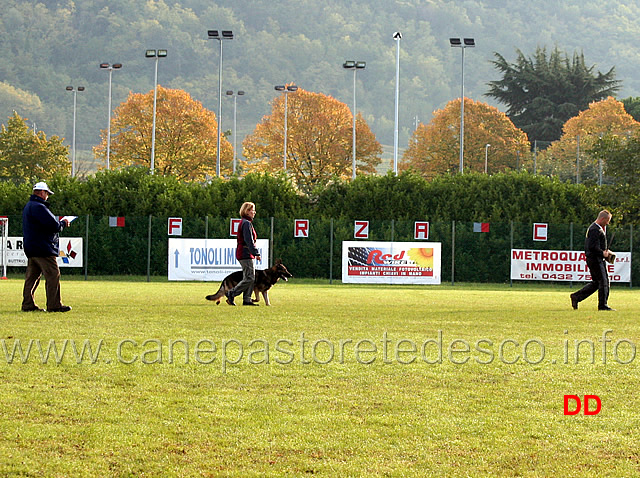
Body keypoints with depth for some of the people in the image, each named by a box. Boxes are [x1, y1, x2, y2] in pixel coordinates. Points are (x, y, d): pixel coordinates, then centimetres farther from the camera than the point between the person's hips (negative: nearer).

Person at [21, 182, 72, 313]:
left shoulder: (28, 207, 18)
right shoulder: (39, 207, -16)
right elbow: (54, 226, -21)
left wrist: (58, 223, 11)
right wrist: (63, 223, -1)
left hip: (31, 249, 10)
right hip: (43, 250, -10)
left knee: (32, 276, 12)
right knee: (53, 275, -7)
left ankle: (28, 304, 12)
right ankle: (54, 305, -8)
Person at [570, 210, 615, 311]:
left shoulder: (596, 228, 17)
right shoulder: (595, 230, -17)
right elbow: (593, 247, -25)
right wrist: (603, 253, -14)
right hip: (596, 260, -11)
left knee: (596, 282, 14)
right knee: (603, 281, -6)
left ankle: (576, 296, 15)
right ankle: (603, 305, -3)